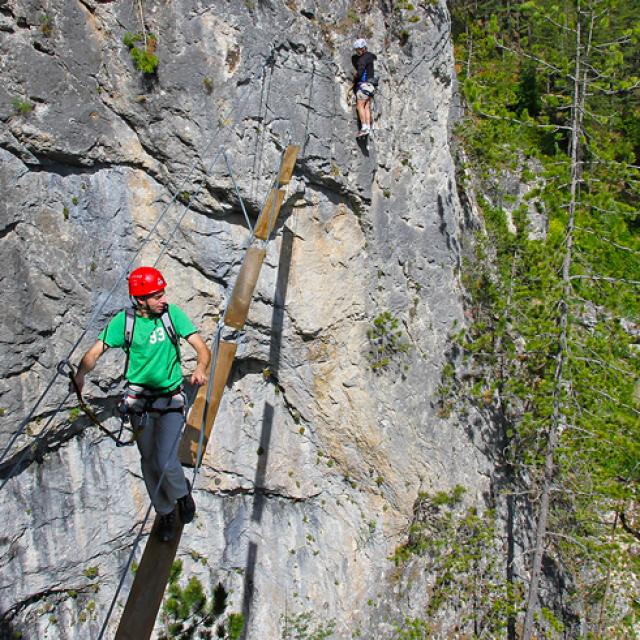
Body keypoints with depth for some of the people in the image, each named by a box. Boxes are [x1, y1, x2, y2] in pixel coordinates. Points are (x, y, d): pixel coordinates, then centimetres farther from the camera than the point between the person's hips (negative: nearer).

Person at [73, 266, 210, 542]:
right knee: (149, 462, 11)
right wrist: (81, 372, -32)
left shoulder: (173, 314, -11)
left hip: (171, 399, -2)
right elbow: (94, 353, -10)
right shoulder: (124, 321, -9)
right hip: (139, 401, 2)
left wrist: (200, 368, -36)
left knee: (166, 463, -13)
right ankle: (165, 512, 35)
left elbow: (202, 349, -13)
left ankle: (182, 493, 22)